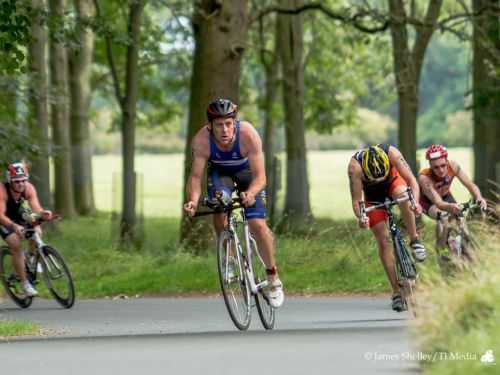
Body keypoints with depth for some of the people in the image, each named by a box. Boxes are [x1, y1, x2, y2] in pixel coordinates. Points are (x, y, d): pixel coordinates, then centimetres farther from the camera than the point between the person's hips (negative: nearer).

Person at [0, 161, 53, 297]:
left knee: (37, 232, -21)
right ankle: (25, 283, -12)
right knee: (15, 245, -22)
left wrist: (43, 213, -55)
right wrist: (14, 226, -59)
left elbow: (36, 208, -32)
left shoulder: (28, 188, -24)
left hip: (19, 214, 4)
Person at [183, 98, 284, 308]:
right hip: (220, 172, 1)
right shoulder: (201, 140, -32)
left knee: (258, 225, -14)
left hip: (247, 172, -1)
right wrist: (193, 200, -50)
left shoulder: (248, 135, -36)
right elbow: (195, 176, -30)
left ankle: (273, 277, 7)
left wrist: (250, 194, -57)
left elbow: (260, 177, -36)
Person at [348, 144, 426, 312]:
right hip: (373, 195, 0)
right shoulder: (355, 166, -36)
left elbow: (411, 180, -35)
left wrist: (416, 202, -53)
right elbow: (356, 200, -33)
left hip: (393, 183, 0)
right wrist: (360, 217, -53)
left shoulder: (392, 153, -35)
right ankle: (396, 293, -5)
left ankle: (415, 240, -21)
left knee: (403, 194, -37)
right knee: (383, 240, -10)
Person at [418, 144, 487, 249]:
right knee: (443, 218, -32)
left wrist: (479, 198, -53)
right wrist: (450, 207, -72)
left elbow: (471, 185, -31)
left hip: (445, 196, 4)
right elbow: (437, 202, -49)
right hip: (427, 200, -4)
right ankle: (440, 247, -10)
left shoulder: (453, 166, -30)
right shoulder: (424, 177, -40)